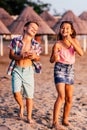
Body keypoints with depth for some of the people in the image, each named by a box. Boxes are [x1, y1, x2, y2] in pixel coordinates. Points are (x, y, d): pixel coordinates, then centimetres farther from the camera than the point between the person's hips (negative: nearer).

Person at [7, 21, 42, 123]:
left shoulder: (35, 44, 1)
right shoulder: (16, 41, -3)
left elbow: (38, 59, 9)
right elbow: (11, 55, -2)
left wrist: (35, 56, -15)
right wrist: (22, 56, -20)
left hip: (28, 70, 1)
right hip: (17, 69, -1)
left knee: (29, 95, 2)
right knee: (16, 92, -14)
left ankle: (29, 117, 17)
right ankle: (21, 106, 19)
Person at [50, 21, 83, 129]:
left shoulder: (74, 41, 0)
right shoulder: (58, 44, -9)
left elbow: (81, 53, -15)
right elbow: (51, 60, -6)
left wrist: (71, 41, -20)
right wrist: (55, 57, -30)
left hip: (70, 69, 4)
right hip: (60, 69, -4)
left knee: (69, 98, 9)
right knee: (61, 96, -17)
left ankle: (65, 120, 23)